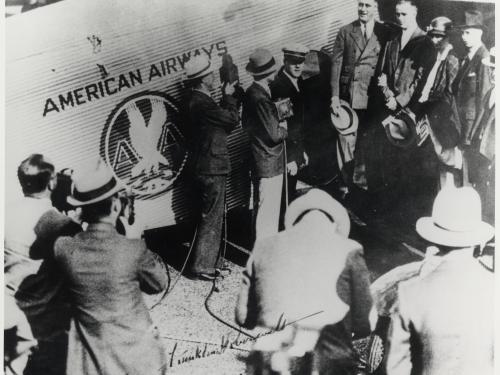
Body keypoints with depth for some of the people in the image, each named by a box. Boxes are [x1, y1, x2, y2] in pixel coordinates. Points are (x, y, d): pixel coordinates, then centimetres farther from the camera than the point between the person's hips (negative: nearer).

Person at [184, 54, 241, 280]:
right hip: (212, 169, -11)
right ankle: (201, 267, 5)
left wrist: (229, 97, 8)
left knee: (212, 218, 18)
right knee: (211, 219, -3)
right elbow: (232, 119, -15)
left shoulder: (199, 101, 13)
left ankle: (206, 263, 29)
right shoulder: (203, 104, -20)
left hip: (209, 168, 11)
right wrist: (229, 96, -1)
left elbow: (225, 118, 15)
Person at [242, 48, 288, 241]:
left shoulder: (250, 93, 6)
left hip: (260, 161, 10)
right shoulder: (261, 100, -23)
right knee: (268, 213, -1)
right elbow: (275, 135, -21)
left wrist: (277, 120, 10)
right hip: (270, 164, -10)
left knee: (263, 209, 20)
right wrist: (284, 127, 1)